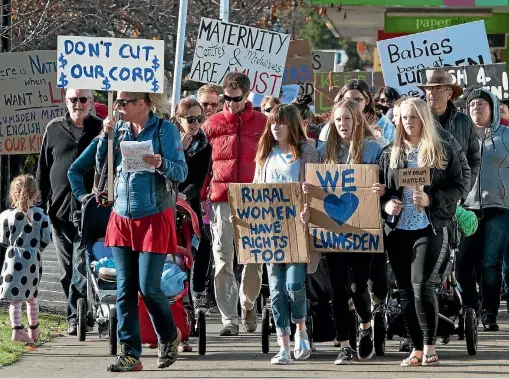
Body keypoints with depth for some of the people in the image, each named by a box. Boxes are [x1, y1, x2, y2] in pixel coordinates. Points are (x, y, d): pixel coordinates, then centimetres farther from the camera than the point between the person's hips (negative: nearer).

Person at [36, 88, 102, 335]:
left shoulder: (100, 129, 4)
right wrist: (45, 201, 6)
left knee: (81, 266, -11)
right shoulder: (54, 129, 10)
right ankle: (76, 317, 14)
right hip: (60, 210, 3)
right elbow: (43, 169, 13)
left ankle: (76, 317, -7)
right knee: (67, 270, 6)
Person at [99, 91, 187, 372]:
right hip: (122, 219, 5)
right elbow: (102, 168, 10)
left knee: (148, 287, -6)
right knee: (125, 289, 1)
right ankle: (130, 354, 5)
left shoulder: (165, 130, -5)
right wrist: (106, 136, -3)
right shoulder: (118, 128, 8)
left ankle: (168, 337, 20)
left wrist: (161, 164, -25)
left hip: (154, 219, -5)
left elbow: (181, 173, -6)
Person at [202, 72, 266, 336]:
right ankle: (229, 319, -4)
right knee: (223, 258, -5)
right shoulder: (212, 124, 7)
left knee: (255, 258, 2)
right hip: (221, 199, 0)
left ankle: (248, 304, 28)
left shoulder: (263, 124, 6)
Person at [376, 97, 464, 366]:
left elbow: (457, 187, 0)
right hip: (397, 230, 4)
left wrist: (430, 199, -15)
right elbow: (379, 189, 14)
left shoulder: (443, 152, 3)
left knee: (422, 285, -17)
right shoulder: (390, 154, 12)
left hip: (430, 228, -4)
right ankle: (417, 348, 11)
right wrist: (386, 205, -7)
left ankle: (429, 346, -5)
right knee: (406, 290, 4)